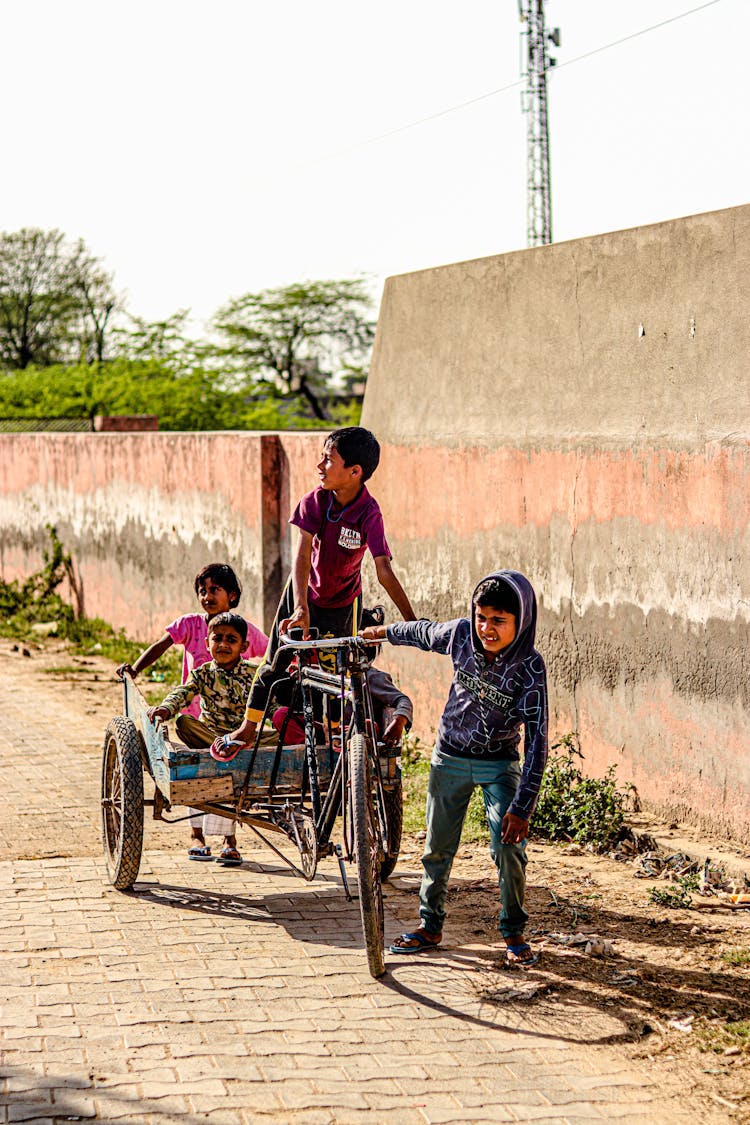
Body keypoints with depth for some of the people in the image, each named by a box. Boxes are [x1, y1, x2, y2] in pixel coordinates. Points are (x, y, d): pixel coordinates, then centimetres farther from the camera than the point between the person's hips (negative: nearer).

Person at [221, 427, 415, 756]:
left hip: (343, 599, -1)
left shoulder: (369, 514, -27)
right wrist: (301, 608, -42)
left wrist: (413, 621, -41)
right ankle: (248, 728, 16)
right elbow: (303, 554, -29)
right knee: (276, 661, 3)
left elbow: (384, 571, -32)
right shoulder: (315, 501, -22)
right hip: (306, 590, 2)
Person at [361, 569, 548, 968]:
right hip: (450, 757, 3)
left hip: (500, 762, -3)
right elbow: (422, 633, 9)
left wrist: (523, 806, -29)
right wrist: (378, 632, 25)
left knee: (509, 846, -13)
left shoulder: (530, 667, -24)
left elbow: (536, 739, -25)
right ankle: (430, 927, 25)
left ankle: (514, 933, 4)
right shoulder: (460, 634, -15)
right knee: (437, 847, 9)